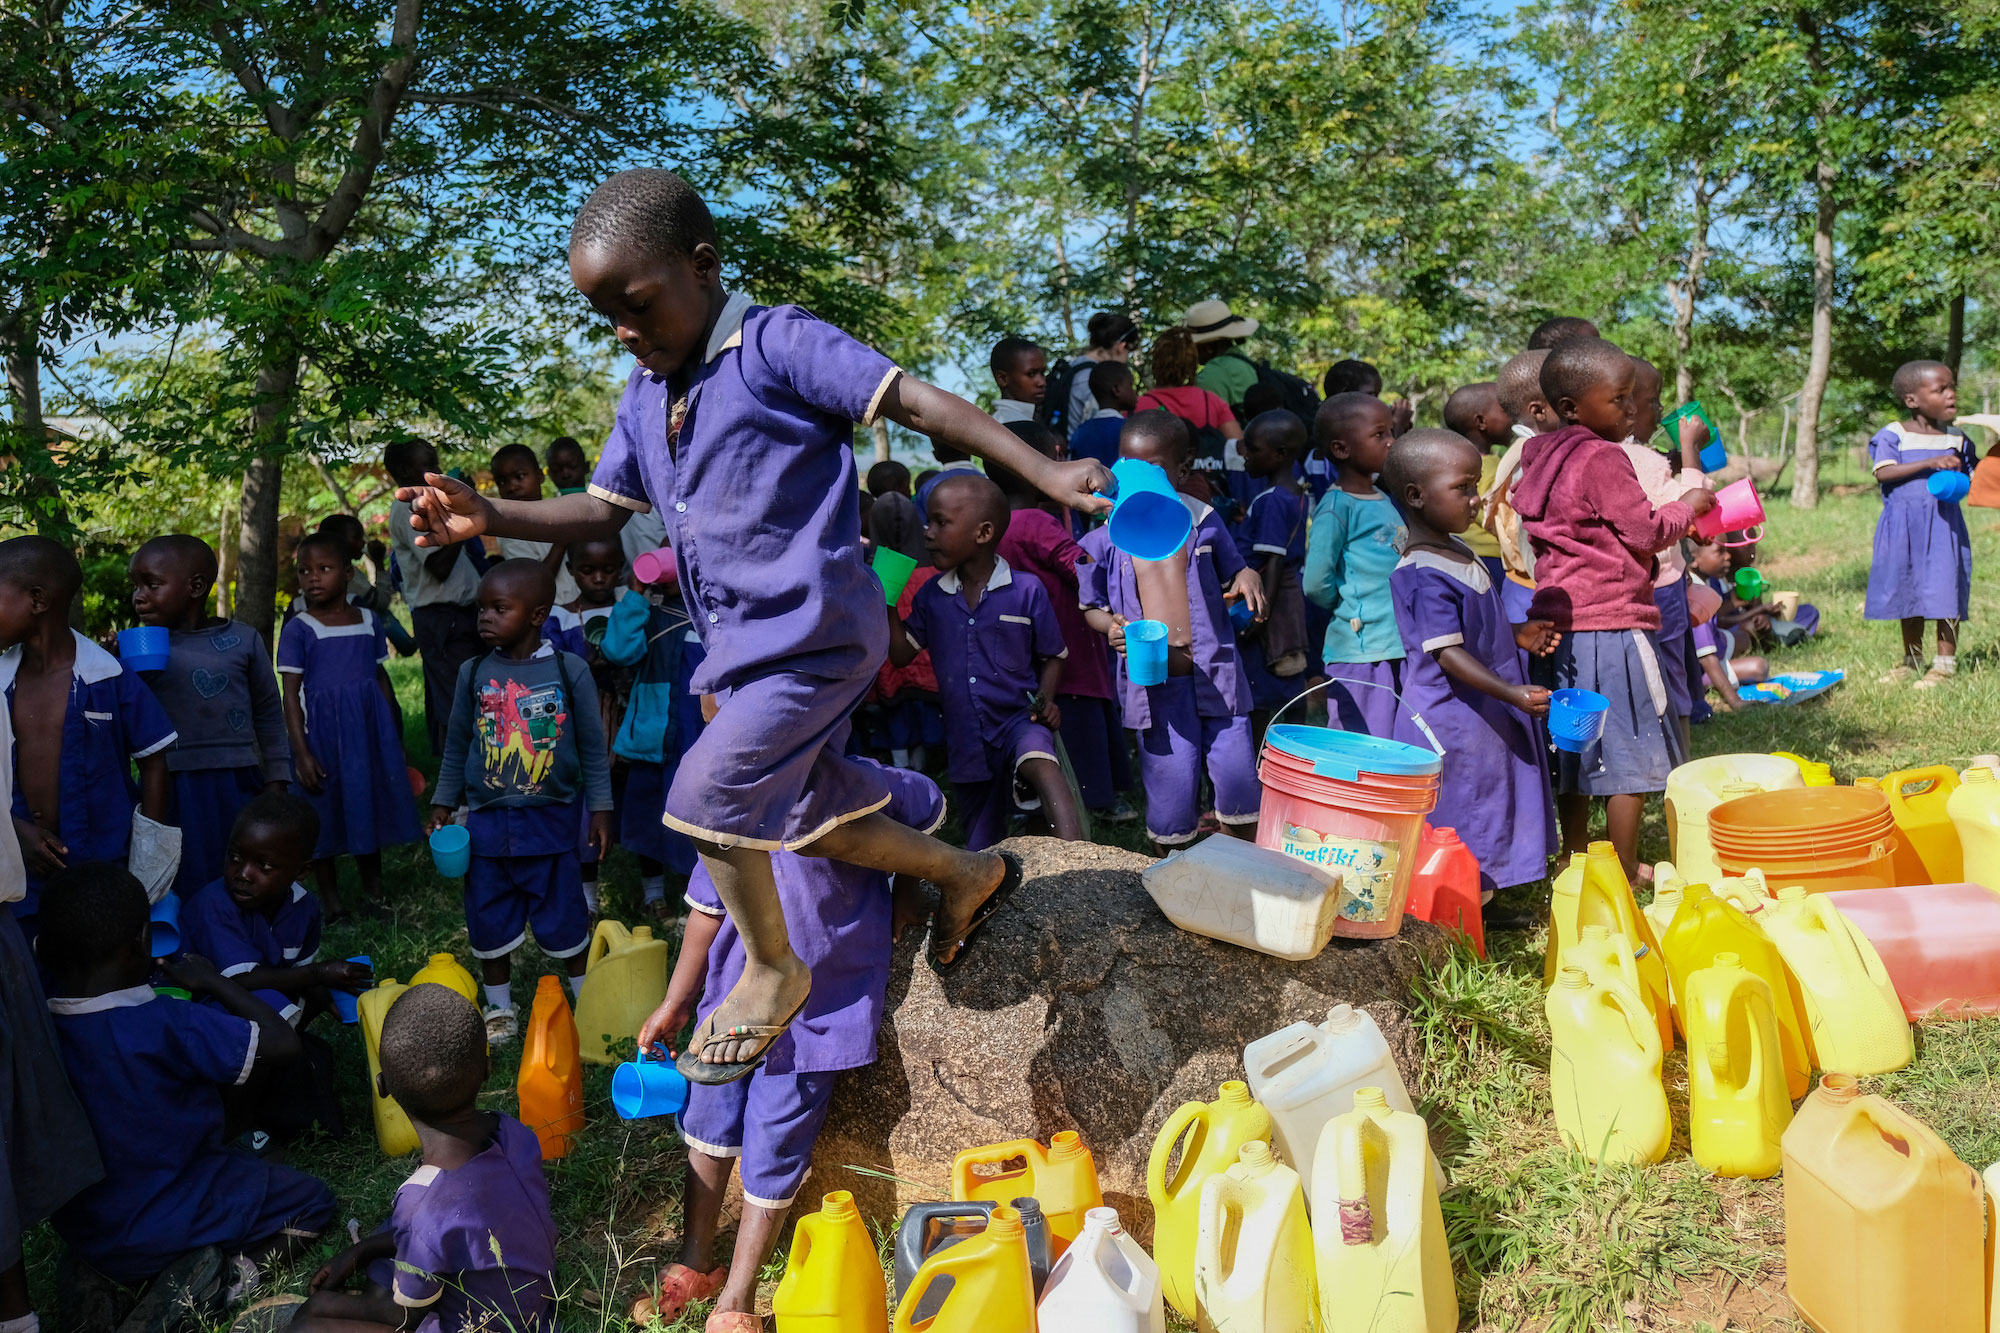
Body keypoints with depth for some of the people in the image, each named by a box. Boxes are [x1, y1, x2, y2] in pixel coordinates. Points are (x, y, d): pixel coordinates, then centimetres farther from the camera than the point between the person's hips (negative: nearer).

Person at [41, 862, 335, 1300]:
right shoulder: (164, 1026, -30)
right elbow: (282, 1042, -23)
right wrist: (211, 980, -13)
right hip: (153, 1230, -7)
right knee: (313, 1200, 7)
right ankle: (230, 1272, -12)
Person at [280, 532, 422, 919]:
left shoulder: (368, 621, 5)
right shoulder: (298, 629, -6)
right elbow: (290, 693, -7)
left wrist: (393, 736, 12)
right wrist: (301, 752, -13)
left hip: (369, 728, 3)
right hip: (323, 732, -3)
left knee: (370, 809, 11)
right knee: (324, 817, 4)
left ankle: (373, 896, 24)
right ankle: (332, 906, 15)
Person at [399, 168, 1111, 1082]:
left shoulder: (777, 345, -11)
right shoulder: (645, 396, 12)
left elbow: (918, 403, -16)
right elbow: (603, 509, 18)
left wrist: (1045, 473, -25)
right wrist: (488, 517, 3)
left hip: (815, 632, -8)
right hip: (738, 645, 9)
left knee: (708, 790, -16)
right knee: (805, 815, 12)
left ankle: (773, 970, 9)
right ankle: (965, 875, 35)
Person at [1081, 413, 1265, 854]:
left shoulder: (1203, 521, 4)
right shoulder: (1105, 539, 1)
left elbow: (1233, 570, 19)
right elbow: (1091, 606, 11)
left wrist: (1247, 580, -4)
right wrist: (1110, 625, -11)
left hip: (1215, 676, 1)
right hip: (1154, 683, -1)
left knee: (1238, 776, 1)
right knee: (1172, 787, 1)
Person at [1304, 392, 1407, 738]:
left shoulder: (1385, 501, 15)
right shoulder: (1337, 507, -11)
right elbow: (1316, 582, -18)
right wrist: (1353, 606, -3)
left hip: (1402, 647, 8)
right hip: (1360, 653, -8)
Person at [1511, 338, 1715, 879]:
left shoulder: (1544, 456, 11)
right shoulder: (1603, 459, -16)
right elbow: (1646, 532, -11)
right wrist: (1688, 507, 7)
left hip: (1560, 620, 9)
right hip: (1610, 621, -9)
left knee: (1576, 751, 17)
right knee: (1629, 757, 1)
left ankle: (1575, 856, 26)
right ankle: (1625, 873, 8)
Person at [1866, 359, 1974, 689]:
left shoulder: (1956, 437, 6)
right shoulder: (1894, 434, -4)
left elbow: (1969, 476, 14)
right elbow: (1883, 472, -17)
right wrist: (1930, 463, -24)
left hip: (1943, 523, 1)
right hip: (1903, 525, -1)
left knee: (1944, 589, -3)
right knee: (1908, 591, 10)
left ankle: (1945, 663, 7)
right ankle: (1912, 660, 24)